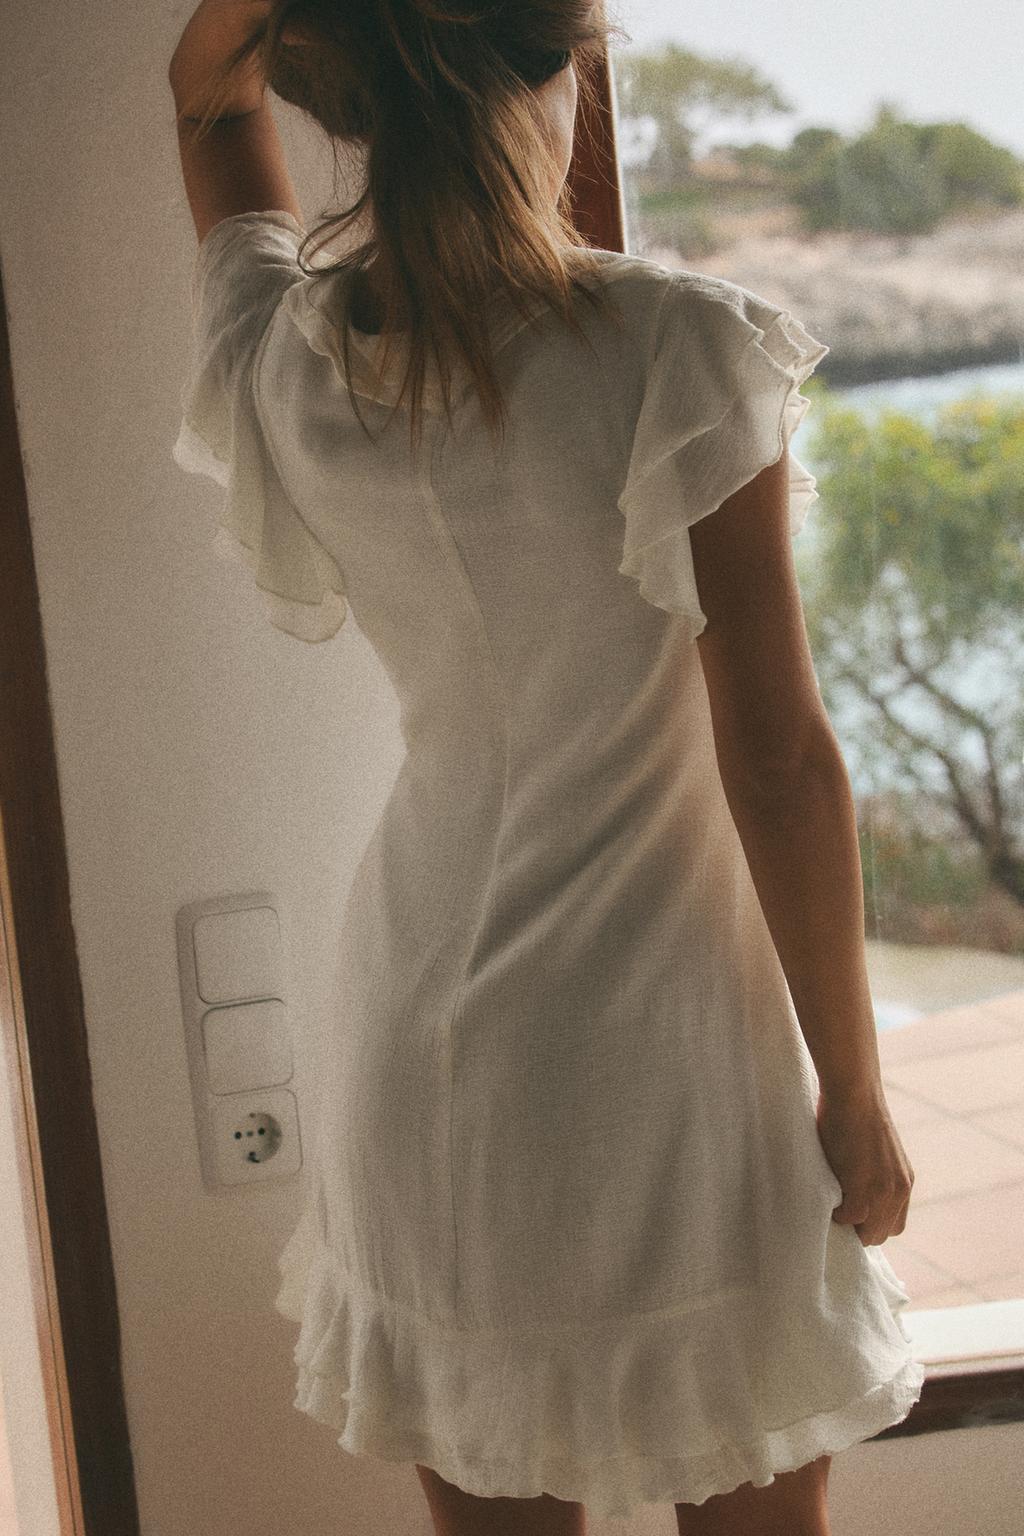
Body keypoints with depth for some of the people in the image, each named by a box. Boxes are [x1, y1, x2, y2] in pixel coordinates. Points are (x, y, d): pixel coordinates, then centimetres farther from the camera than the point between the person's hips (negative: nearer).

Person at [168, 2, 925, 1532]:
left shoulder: (276, 362, -4)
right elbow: (780, 756, -14)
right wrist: (854, 1092, -5)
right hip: (668, 1053, -4)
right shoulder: (679, 345, -17)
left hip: (428, 1050, 5)